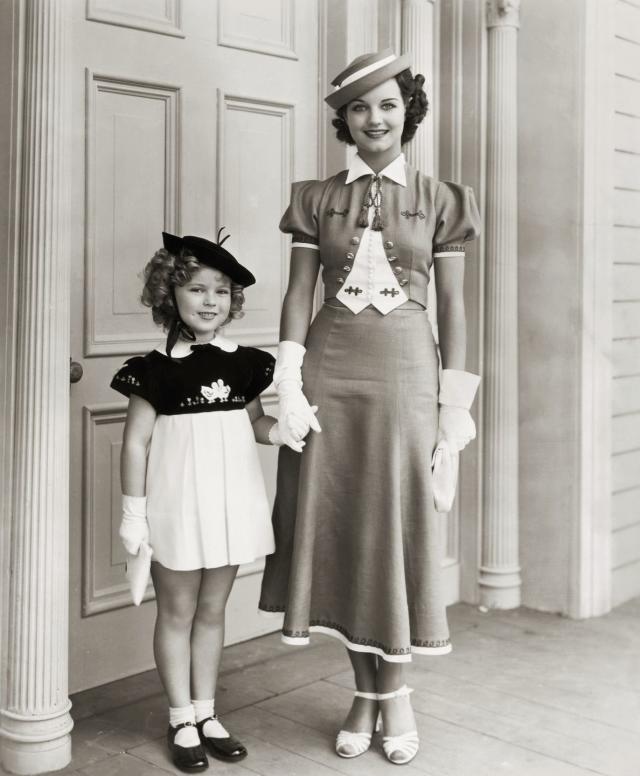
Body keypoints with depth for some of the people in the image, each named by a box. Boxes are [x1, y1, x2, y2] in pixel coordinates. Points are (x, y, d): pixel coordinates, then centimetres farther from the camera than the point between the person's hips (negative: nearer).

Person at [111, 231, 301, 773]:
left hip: (230, 503, 4)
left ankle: (206, 714, 29)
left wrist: (282, 430, -9)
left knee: (213, 611, 15)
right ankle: (182, 722, 22)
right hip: (179, 505, -4)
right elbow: (136, 442, -7)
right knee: (177, 613, 9)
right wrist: (134, 513, -8)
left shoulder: (243, 364, 2)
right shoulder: (157, 369, -10)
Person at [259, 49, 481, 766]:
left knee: (398, 527, 3)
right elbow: (298, 295, 4)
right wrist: (288, 384, -7)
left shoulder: (439, 200, 6)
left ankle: (395, 691, 21)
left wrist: (455, 403, 0)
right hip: (330, 372, 2)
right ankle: (368, 691, 20)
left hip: (405, 374, -1)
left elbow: (452, 307, 5)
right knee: (338, 528, 4)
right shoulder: (316, 198, 8)